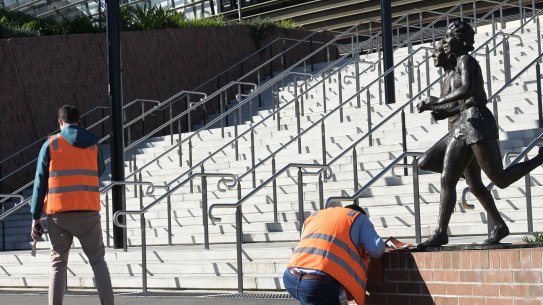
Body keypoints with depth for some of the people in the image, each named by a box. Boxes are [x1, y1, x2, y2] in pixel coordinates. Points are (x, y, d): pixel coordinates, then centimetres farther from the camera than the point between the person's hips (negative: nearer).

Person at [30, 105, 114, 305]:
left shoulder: (50, 144, 2)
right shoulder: (93, 144, 6)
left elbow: (40, 182, 0)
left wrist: (36, 216, 2)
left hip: (58, 213, -1)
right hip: (88, 212, 1)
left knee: (58, 264, 7)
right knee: (98, 261, 9)